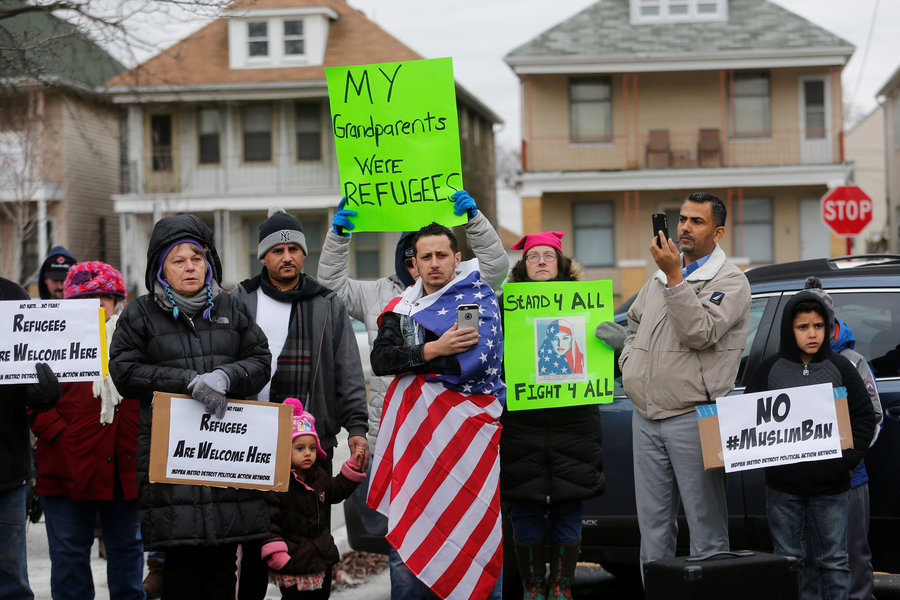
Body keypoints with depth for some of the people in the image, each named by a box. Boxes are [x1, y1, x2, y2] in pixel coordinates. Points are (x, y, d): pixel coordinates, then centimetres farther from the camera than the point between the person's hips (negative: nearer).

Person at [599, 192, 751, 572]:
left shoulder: (730, 281, -5)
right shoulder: (659, 277, 17)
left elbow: (700, 333, -19)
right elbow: (634, 324, 31)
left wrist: (674, 277, -19)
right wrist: (629, 364, 14)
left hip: (692, 418, -7)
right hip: (645, 418, 7)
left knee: (706, 525, -3)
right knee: (652, 523, 11)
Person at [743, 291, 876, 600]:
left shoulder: (840, 368, 4)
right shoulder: (770, 370, 3)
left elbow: (864, 417, 5)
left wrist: (847, 458, -7)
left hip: (831, 485, 0)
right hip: (783, 486, 0)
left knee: (834, 561, 5)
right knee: (788, 560, 8)